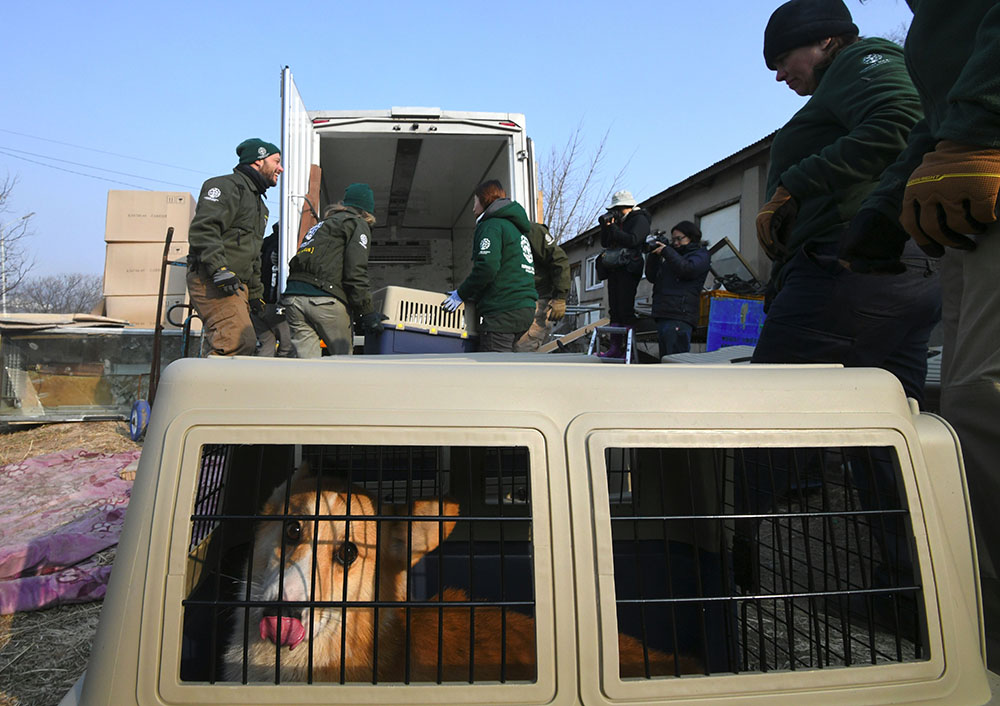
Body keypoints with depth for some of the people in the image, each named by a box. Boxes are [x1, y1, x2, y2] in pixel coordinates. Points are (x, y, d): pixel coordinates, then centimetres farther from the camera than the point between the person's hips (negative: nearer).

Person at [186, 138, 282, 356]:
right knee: (240, 343, -23)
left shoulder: (258, 202, 29)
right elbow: (203, 229, -17)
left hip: (237, 286, 10)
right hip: (211, 282, -10)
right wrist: (219, 268, -27)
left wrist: (255, 294, 29)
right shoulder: (228, 186, -2)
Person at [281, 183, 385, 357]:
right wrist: (367, 313, -6)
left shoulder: (323, 224, 32)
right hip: (325, 298, -7)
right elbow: (355, 272, -7)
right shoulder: (358, 224, 9)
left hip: (293, 296, 7)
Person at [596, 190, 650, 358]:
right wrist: (606, 226, 3)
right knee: (614, 309, 4)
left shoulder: (640, 220, -1)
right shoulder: (620, 221, 22)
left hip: (629, 270, -8)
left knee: (625, 308, -13)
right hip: (614, 269, 8)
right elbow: (605, 243, 18)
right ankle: (615, 347, 5)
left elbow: (632, 240, -17)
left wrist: (612, 228, -12)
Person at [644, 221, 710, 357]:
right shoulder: (674, 254, 26)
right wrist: (654, 255, 7)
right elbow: (652, 277, 21)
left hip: (679, 317, -8)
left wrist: (666, 251, -9)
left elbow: (687, 269, -15)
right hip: (663, 316, 8)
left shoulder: (700, 255, 6)